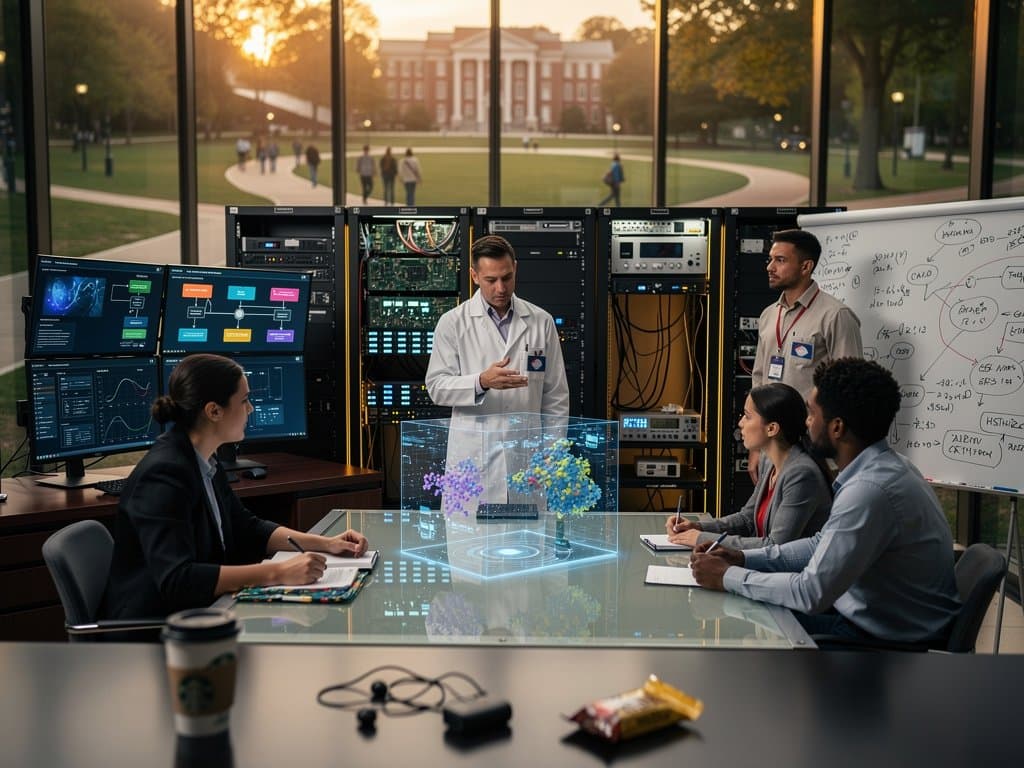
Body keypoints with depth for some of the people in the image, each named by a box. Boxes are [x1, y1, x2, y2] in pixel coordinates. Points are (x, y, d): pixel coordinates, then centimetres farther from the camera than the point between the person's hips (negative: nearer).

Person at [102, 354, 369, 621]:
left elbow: (247, 529, 17)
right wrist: (278, 573, -32)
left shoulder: (203, 462, 6)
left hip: (195, 611, 8)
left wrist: (325, 543, 5)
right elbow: (176, 580, -30)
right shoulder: (164, 474, -22)